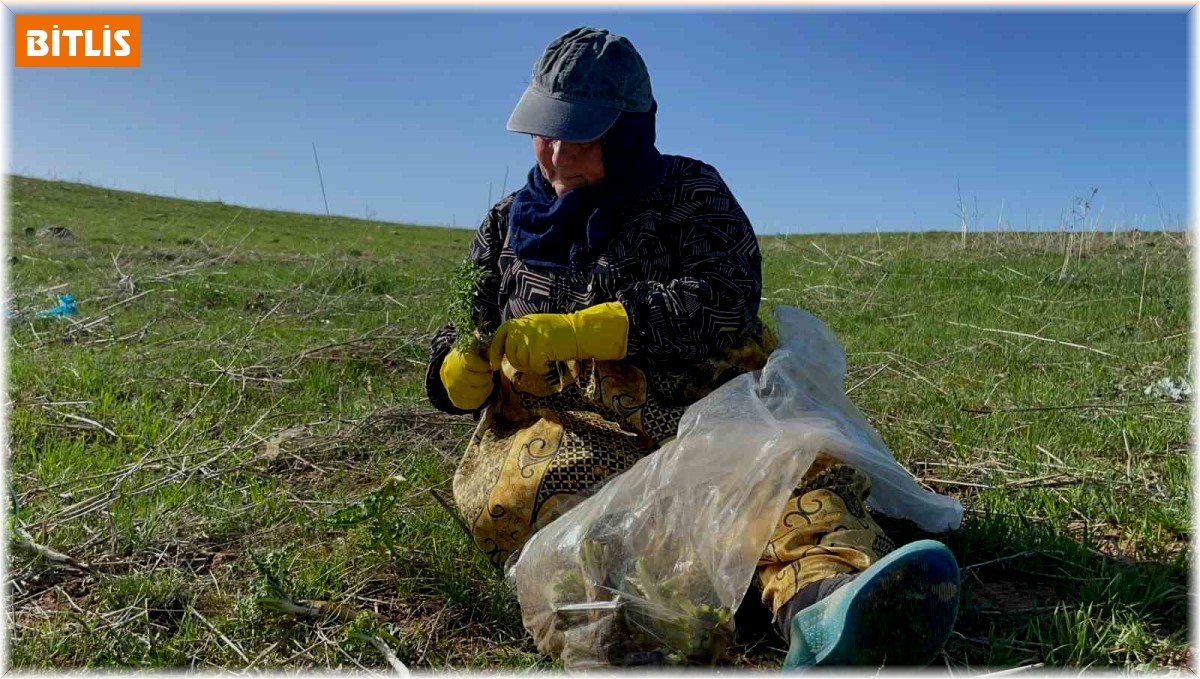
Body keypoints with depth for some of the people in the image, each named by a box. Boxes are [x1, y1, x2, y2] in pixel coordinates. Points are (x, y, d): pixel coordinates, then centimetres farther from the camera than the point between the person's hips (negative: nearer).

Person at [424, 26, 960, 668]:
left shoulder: (688, 192, 10)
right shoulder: (509, 221, 19)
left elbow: (726, 299, -9)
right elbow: (454, 378, 21)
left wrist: (573, 332, -16)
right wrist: (464, 370, -6)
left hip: (690, 417, -1)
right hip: (551, 429, 2)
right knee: (514, 490, -34)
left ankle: (825, 604, -62)